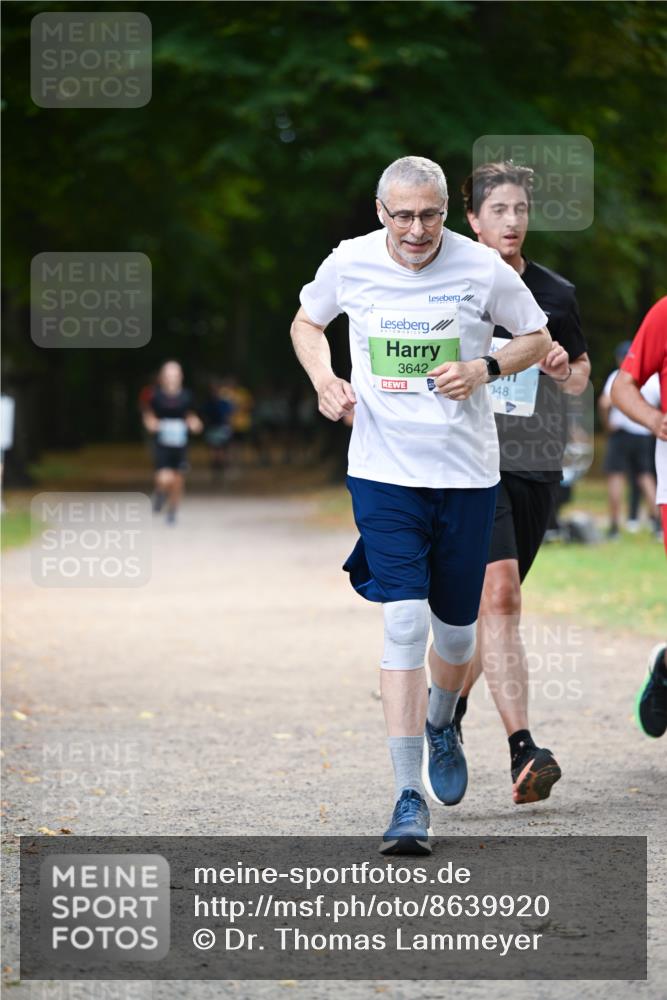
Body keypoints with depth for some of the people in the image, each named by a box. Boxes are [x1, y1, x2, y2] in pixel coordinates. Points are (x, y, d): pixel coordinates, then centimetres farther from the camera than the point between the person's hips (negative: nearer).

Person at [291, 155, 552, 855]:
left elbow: (538, 340, 7)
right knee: (405, 622, -14)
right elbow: (307, 323, 16)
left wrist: (482, 370, -12)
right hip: (383, 473, -1)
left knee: (455, 630, 11)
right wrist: (324, 379, -4)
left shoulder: (481, 268, -7)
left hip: (465, 474, 1)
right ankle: (409, 799, -11)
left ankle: (440, 723, 46)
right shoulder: (350, 263, -4)